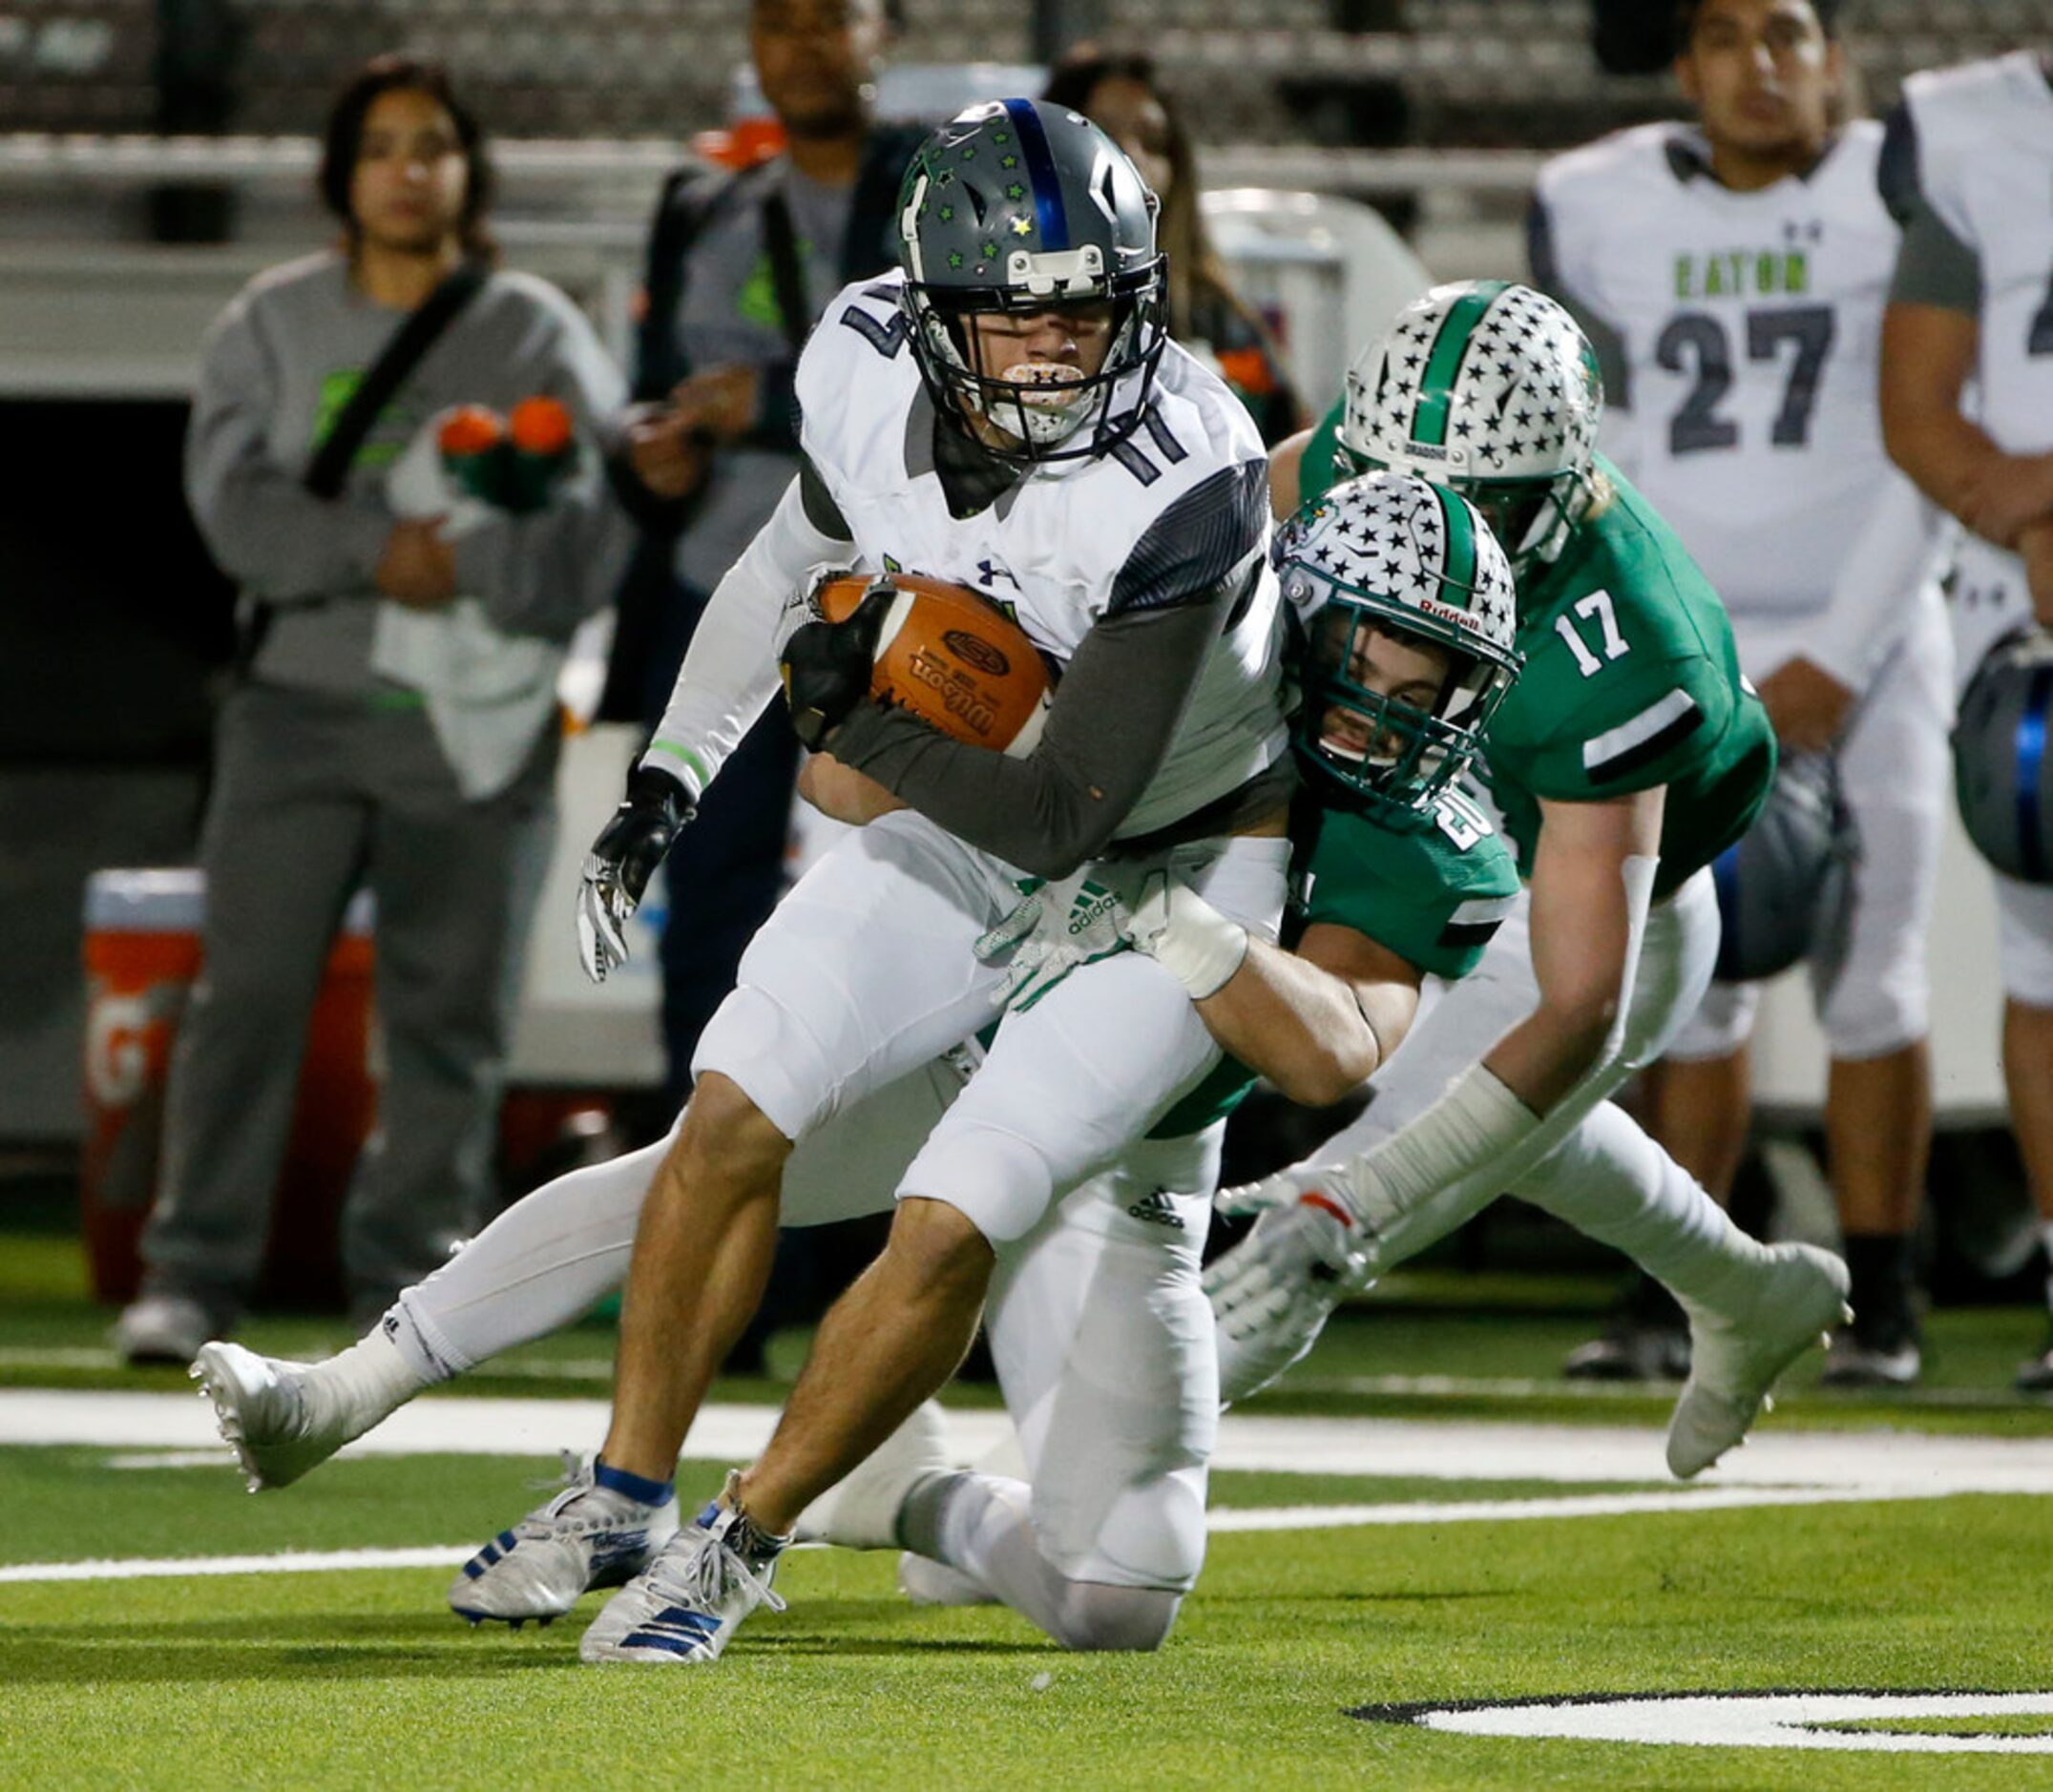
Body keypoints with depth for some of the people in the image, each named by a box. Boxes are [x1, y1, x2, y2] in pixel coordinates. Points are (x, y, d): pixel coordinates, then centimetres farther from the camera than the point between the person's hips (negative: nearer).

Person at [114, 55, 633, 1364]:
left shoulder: (538, 336, 7)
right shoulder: (273, 325, 10)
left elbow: (593, 523, -4)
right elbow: (235, 499, -2)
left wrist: (463, 560, -17)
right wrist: (375, 550, -15)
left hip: (479, 717, 0)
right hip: (305, 703, 0)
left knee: (450, 1006, 0)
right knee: (252, 988, -7)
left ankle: (407, 1275, 8)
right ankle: (195, 1276, -5)